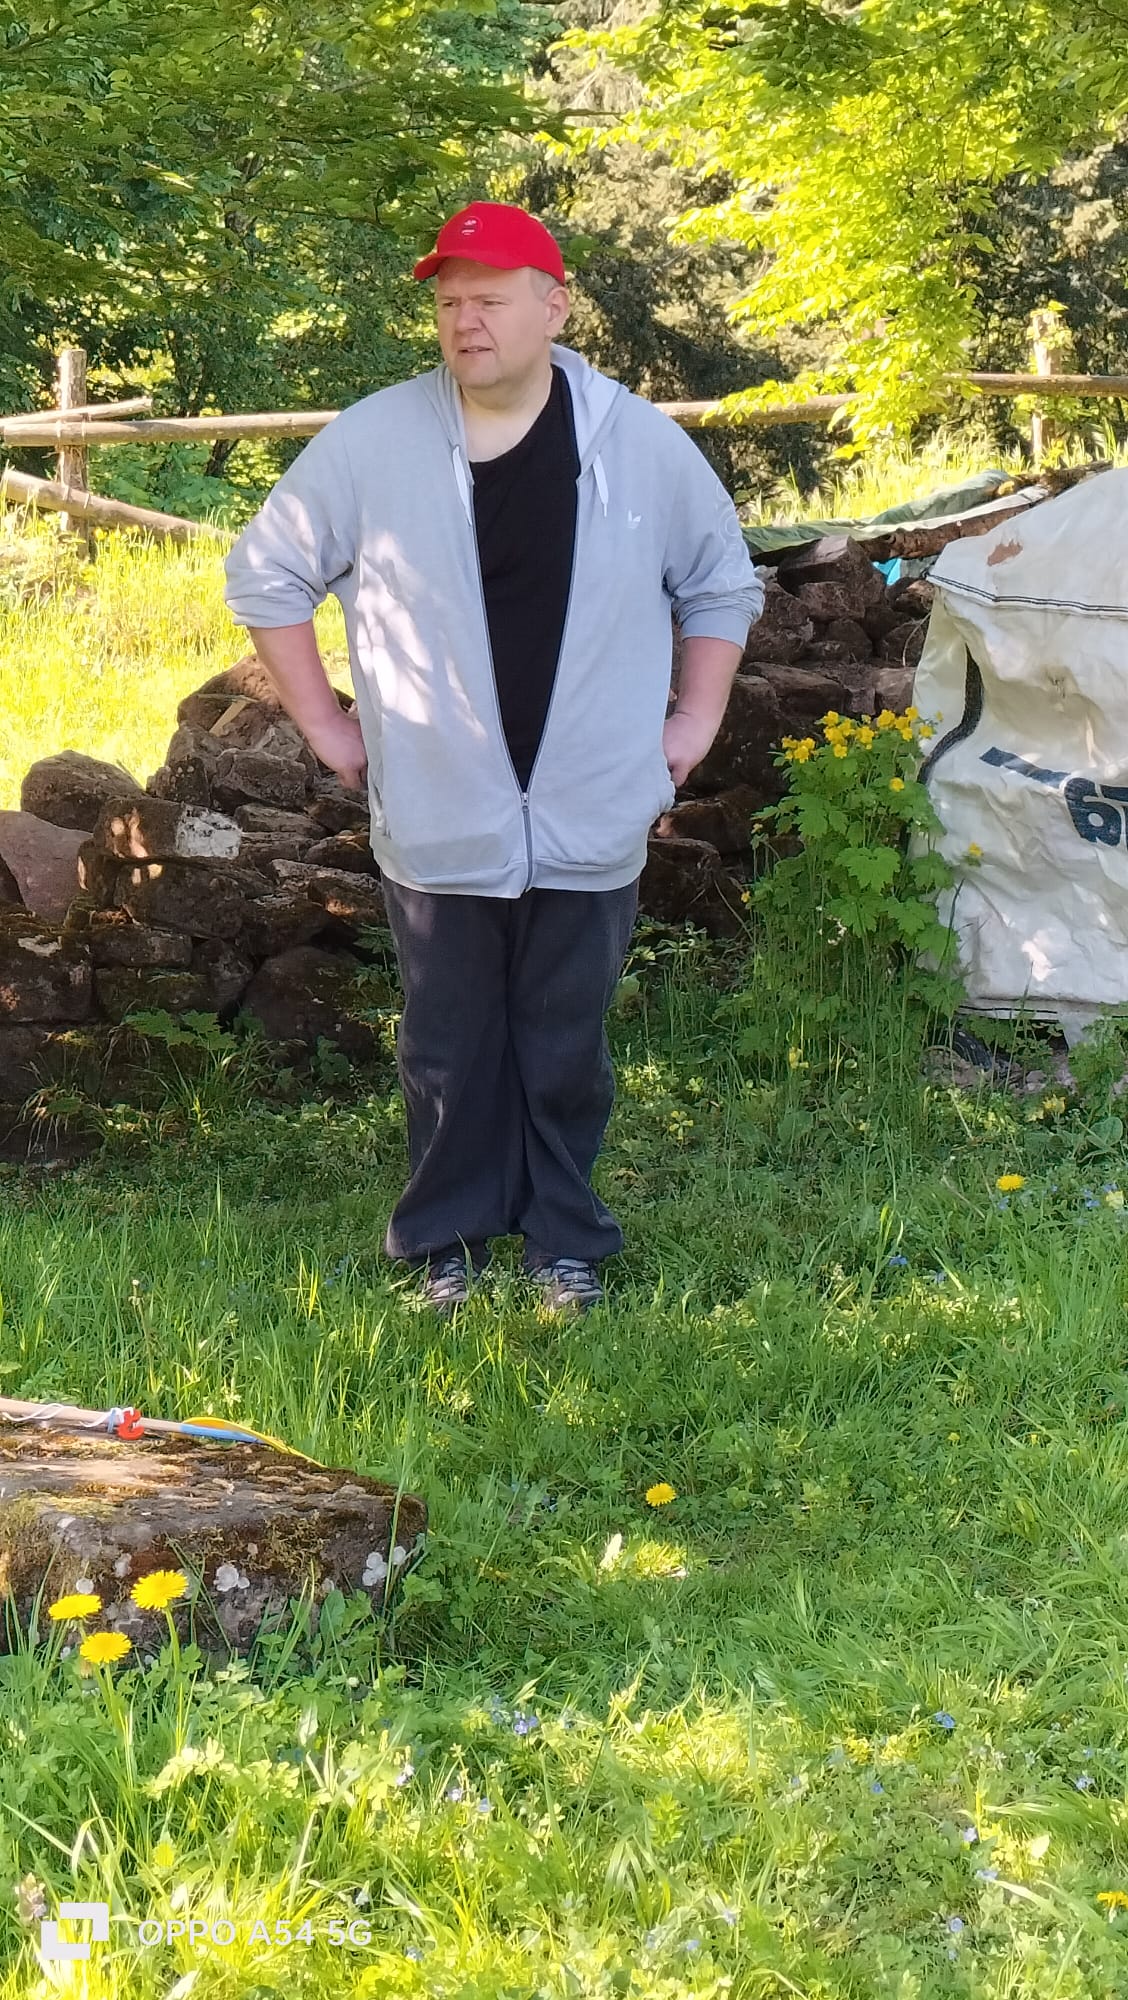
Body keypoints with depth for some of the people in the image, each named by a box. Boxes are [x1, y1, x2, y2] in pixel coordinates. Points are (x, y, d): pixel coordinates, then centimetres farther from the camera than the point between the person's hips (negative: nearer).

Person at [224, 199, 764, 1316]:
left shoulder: (644, 445, -3)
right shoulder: (371, 443, -7)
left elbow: (722, 584, 13)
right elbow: (265, 572, 4)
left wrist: (695, 721, 8)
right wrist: (325, 723, 3)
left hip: (590, 824, 1)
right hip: (437, 825, 0)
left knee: (568, 1052, 11)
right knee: (449, 1052, 10)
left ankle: (564, 1239, 28)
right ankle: (448, 1240, 28)